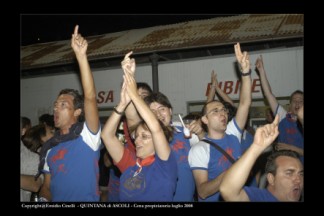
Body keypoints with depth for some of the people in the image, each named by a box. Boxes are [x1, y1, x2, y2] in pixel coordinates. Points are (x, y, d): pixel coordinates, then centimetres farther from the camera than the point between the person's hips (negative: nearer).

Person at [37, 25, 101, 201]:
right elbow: (47, 186, 12)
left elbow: (90, 97, -25)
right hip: (56, 200, 5)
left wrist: (81, 56, -32)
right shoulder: (49, 147, 6)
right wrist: (43, 198, -11)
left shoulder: (88, 136, -10)